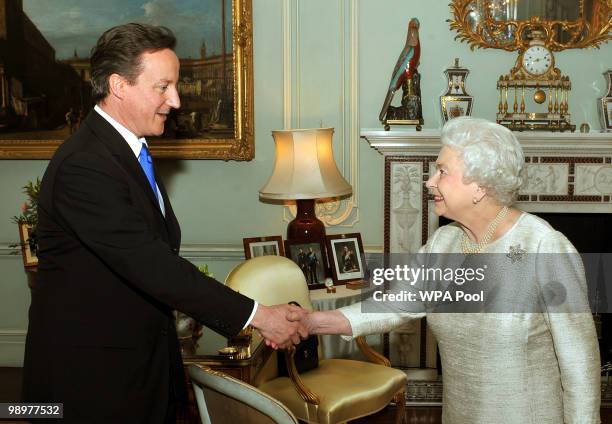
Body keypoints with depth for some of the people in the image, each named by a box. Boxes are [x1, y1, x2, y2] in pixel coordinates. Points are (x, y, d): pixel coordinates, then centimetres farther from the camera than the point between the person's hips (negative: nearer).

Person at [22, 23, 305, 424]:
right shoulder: (82, 166, -23)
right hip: (91, 375, -9)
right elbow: (151, 265, -27)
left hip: (145, 358, 9)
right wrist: (254, 315, -24)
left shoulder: (131, 149, 9)